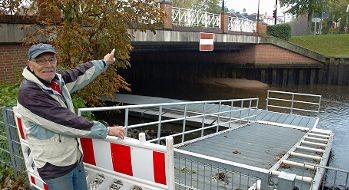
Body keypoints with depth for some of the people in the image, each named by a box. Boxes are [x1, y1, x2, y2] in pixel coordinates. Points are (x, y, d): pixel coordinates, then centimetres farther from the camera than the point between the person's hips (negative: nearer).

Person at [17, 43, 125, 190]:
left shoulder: (57, 80, -2)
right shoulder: (28, 92, -22)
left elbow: (79, 74, 16)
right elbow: (65, 121, -26)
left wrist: (103, 62, 29)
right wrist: (106, 130, -21)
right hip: (55, 167, -6)